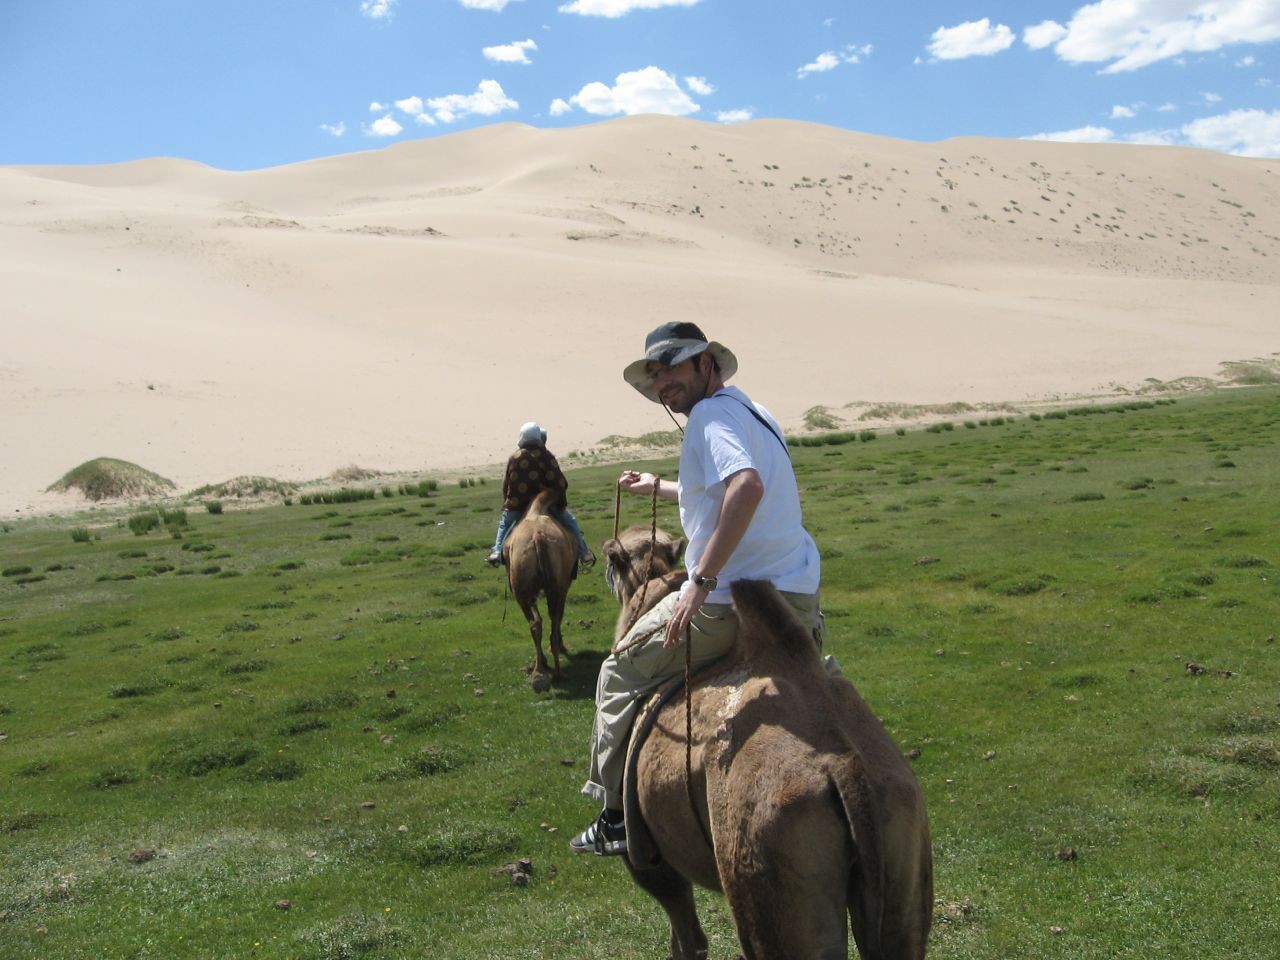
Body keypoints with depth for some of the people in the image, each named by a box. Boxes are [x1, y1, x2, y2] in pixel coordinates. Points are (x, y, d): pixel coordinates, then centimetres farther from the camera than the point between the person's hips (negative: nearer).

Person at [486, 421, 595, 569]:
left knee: (504, 523, 27)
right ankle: (584, 553, 9)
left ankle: (497, 552, 13)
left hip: (518, 506, 1)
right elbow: (560, 483, -4)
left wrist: (507, 503, 14)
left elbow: (506, 484, 3)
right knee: (570, 521, 16)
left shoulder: (514, 458, 1)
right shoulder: (547, 457, -3)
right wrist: (562, 503, 6)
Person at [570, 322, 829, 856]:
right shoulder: (754, 412, 18)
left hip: (731, 599, -8)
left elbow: (747, 487, -29)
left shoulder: (712, 413, -10)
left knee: (620, 675, 10)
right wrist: (659, 487, 44)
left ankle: (615, 818, 15)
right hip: (801, 593, 8)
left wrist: (702, 580, -28)